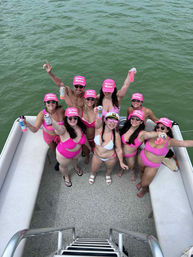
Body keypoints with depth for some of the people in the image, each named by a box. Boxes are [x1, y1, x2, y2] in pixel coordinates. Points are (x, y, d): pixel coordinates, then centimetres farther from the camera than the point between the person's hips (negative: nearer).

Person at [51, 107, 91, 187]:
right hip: (64, 154, -4)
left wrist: (89, 146, 14)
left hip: (77, 151, 4)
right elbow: (57, 128, -66)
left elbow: (84, 137, -3)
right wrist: (52, 120, -89)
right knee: (64, 166, 27)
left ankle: (76, 167, 75)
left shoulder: (80, 127, -25)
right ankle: (66, 176, 64)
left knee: (75, 159, 37)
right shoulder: (64, 130, -41)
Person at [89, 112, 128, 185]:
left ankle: (108, 175, 67)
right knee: (93, 170, 25)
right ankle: (93, 174, 63)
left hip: (110, 158, -1)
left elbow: (119, 150, -15)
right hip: (97, 156, 1)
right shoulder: (99, 127, -28)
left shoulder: (116, 135, -28)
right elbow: (98, 121, -52)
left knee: (109, 169, 29)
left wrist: (121, 162, -8)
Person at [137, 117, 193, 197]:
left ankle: (144, 189, 51)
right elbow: (145, 135, -41)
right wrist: (157, 134, -60)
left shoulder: (169, 141, -26)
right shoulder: (153, 134, -19)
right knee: (142, 171, 32)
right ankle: (142, 180, 68)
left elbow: (184, 143, -42)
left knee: (144, 184, 13)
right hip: (142, 158, 2)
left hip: (153, 166, -2)